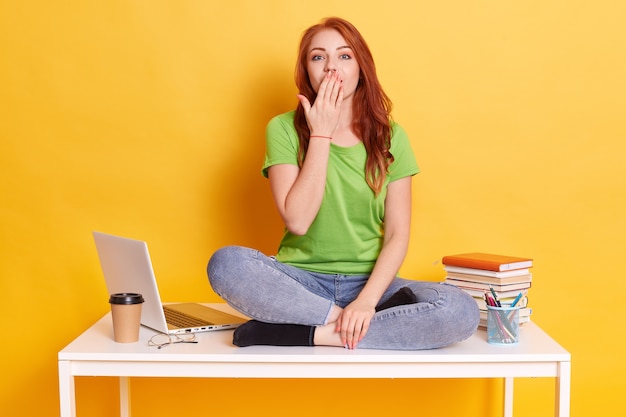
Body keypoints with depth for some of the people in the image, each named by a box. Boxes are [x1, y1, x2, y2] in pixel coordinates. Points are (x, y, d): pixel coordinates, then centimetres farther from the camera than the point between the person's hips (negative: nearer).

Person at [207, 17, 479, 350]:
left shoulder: (390, 137, 3)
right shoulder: (284, 129, -1)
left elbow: (397, 234, -2)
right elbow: (297, 221, -13)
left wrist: (366, 300, -18)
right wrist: (321, 134, -12)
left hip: (370, 281, 1)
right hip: (303, 281, -1)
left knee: (462, 311, -26)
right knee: (226, 263, -31)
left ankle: (305, 333, -22)